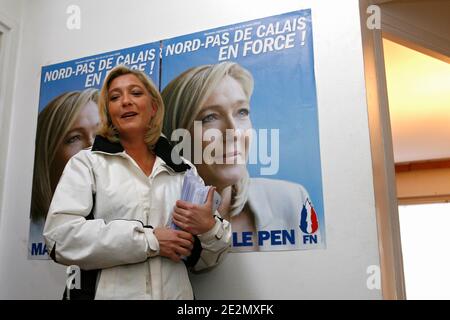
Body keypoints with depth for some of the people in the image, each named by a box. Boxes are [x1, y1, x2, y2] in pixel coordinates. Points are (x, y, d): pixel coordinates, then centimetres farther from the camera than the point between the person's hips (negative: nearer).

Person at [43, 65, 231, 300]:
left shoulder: (184, 170, 4)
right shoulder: (86, 163, -1)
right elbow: (61, 236, -15)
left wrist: (209, 227, -14)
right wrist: (149, 240, -18)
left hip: (175, 293, 3)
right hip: (107, 293, -2)